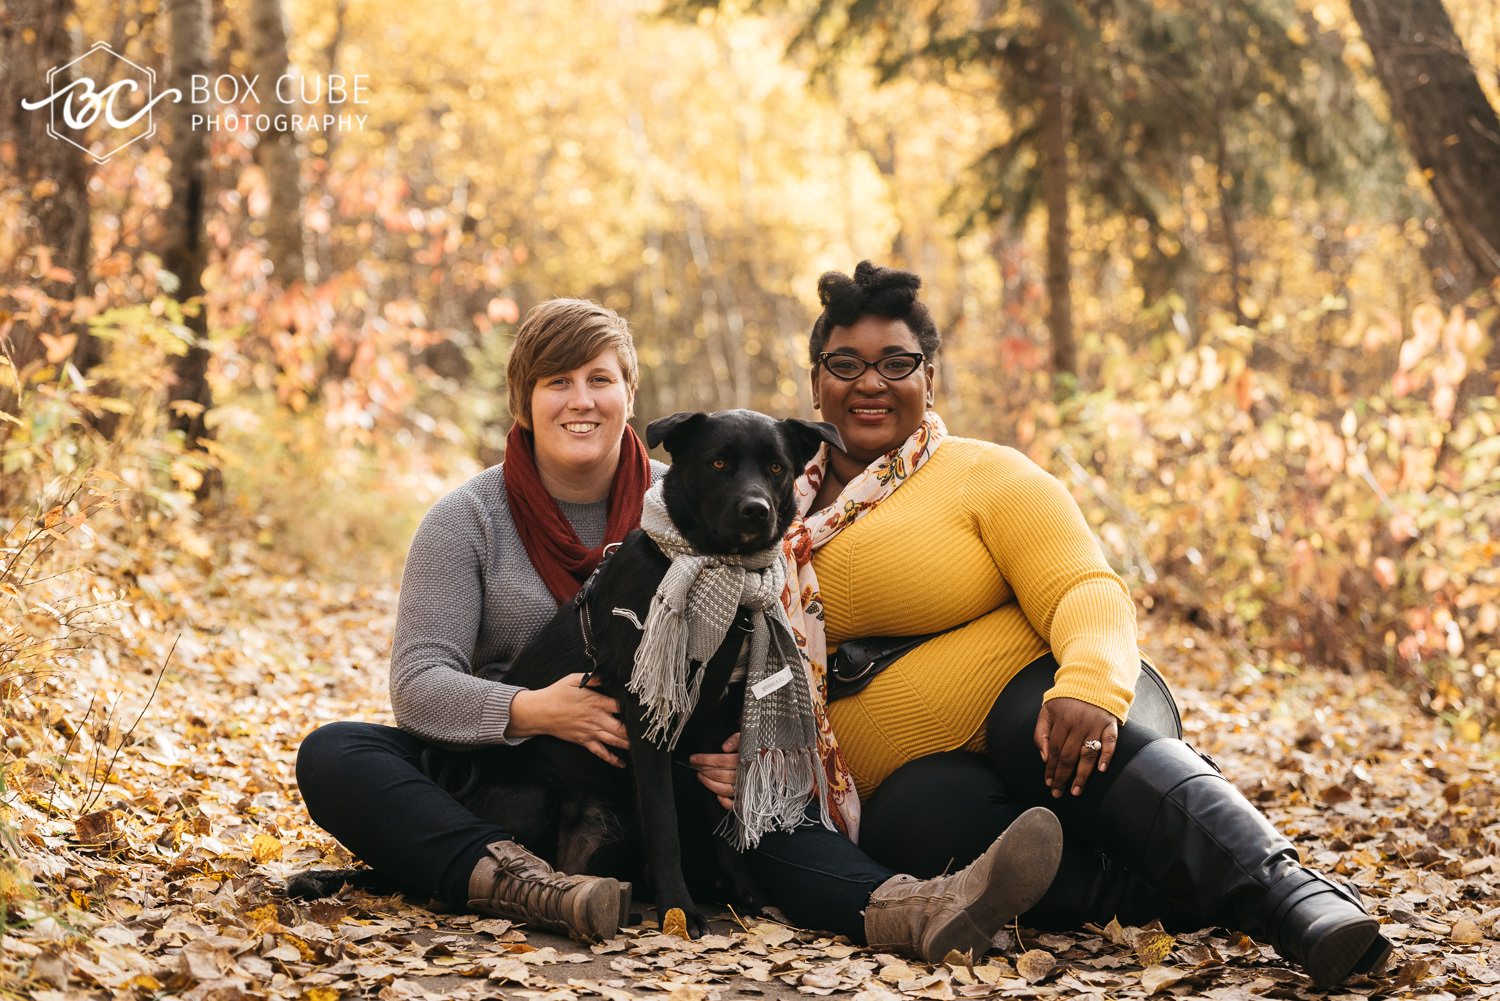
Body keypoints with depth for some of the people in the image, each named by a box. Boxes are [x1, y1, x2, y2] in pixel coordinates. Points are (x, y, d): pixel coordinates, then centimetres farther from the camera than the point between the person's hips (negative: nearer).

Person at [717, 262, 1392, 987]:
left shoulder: (985, 474, 4)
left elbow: (1085, 592, -10)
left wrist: (1090, 683, -33)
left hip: (1023, 710, -2)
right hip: (905, 783, 2)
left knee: (1038, 715, -39)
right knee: (921, 819, -36)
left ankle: (1282, 891, -53)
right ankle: (1188, 890, -44)